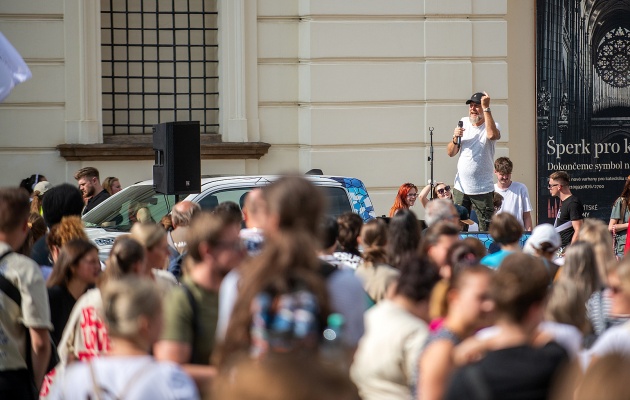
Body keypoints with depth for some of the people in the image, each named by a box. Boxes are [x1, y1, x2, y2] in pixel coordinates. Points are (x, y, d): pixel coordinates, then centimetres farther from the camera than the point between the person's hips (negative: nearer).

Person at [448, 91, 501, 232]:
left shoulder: (492, 126, -4)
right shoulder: (463, 123, 9)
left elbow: (492, 135, -31)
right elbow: (450, 153, 12)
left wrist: (486, 108, -25)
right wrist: (455, 138, -9)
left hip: (483, 189, -4)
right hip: (461, 188, 4)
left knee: (486, 229, -4)